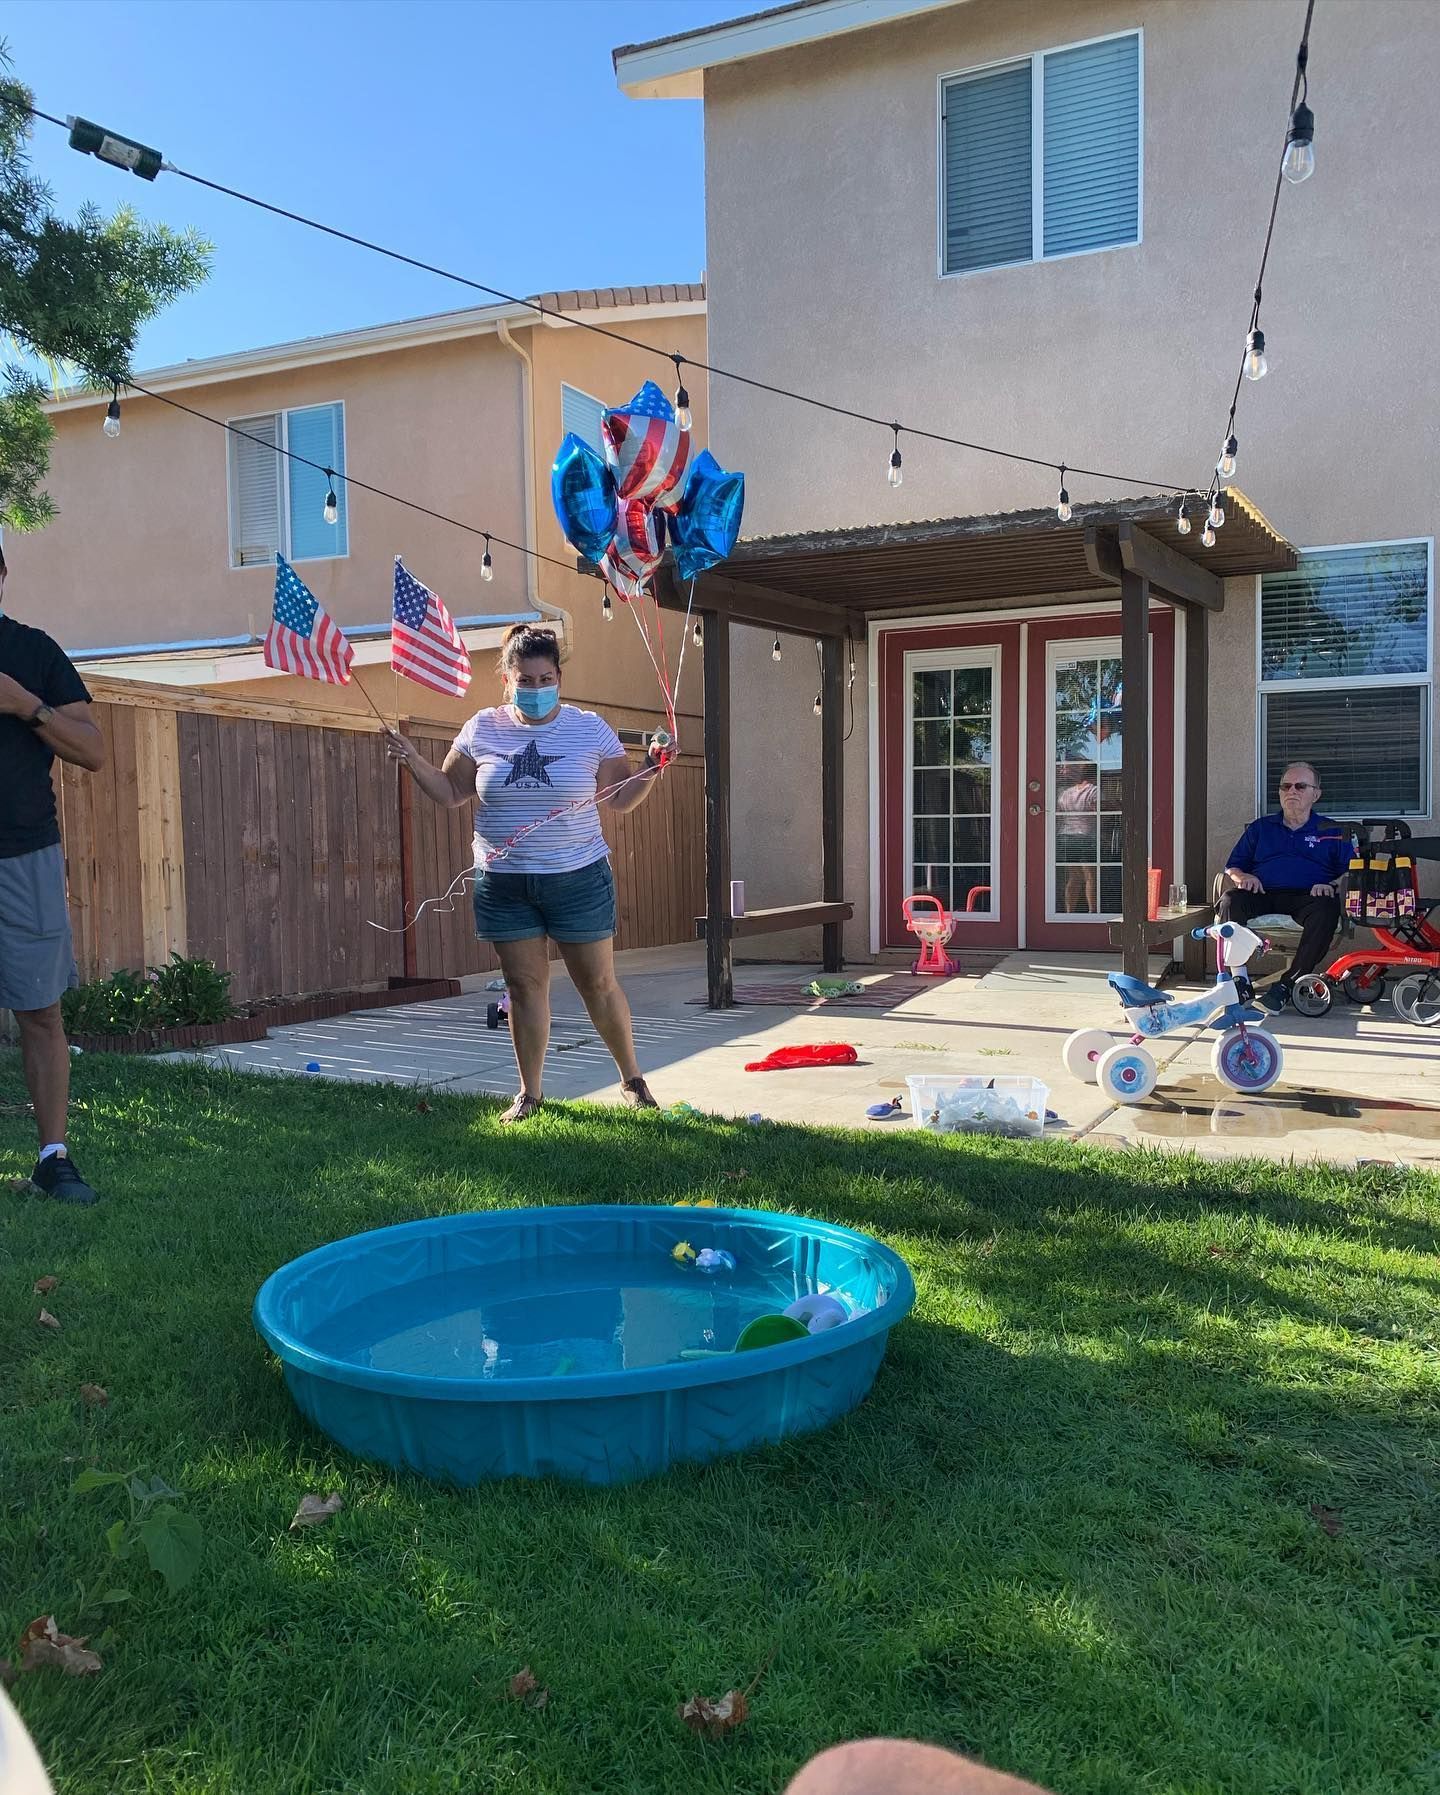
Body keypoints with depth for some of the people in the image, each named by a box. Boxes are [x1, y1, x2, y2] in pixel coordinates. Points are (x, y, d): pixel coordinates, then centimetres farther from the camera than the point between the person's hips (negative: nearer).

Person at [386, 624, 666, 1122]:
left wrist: (651, 770, -12)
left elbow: (621, 798, 5)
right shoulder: (482, 730, 3)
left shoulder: (590, 729, -1)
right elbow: (451, 792, 11)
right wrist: (414, 762, -4)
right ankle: (529, 1094, 18)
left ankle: (632, 1079, 23)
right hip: (504, 883, 2)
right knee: (524, 985, 6)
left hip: (578, 879, -1)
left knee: (598, 983, 6)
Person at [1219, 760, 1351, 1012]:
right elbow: (1232, 867, 22)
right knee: (1230, 901, -32)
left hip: (1306, 897, -1)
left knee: (1326, 907, -37)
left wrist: (1332, 886, -11)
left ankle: (1288, 984, -34)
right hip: (1263, 895, 2)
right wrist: (1242, 877, -2)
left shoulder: (1333, 831, 22)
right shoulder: (1260, 827, 27)